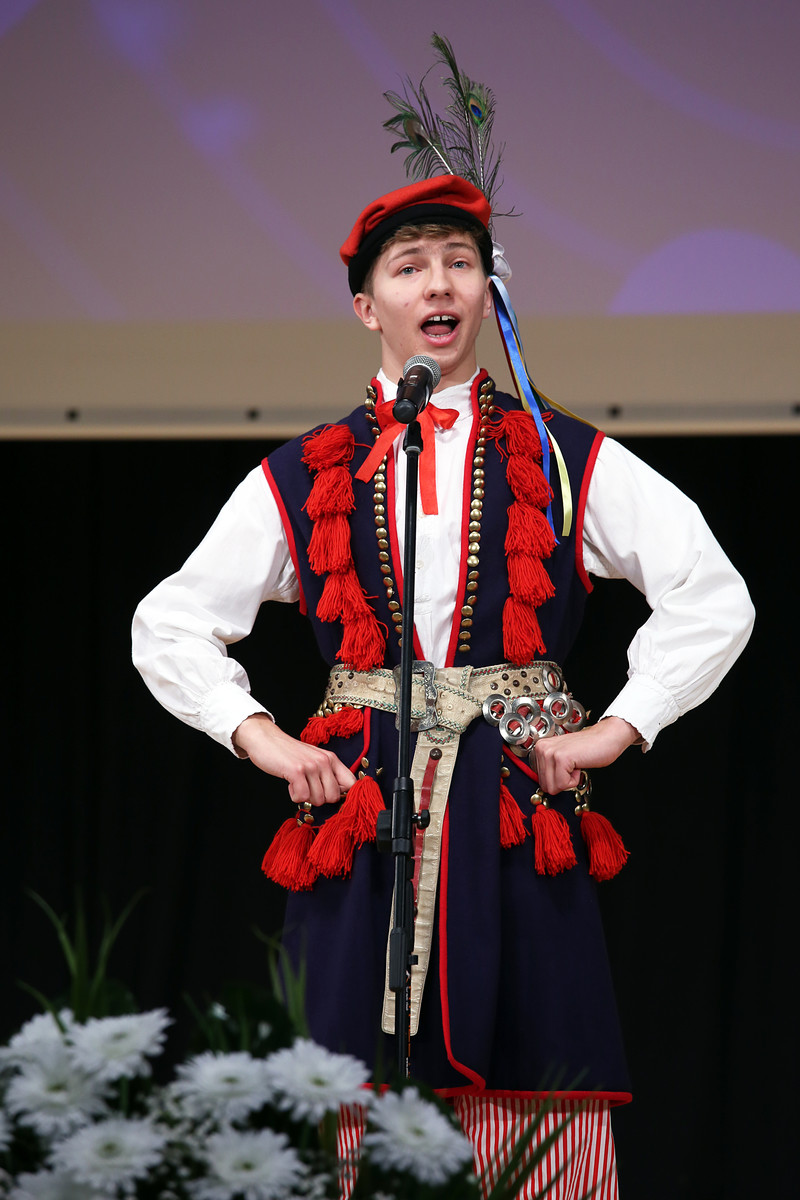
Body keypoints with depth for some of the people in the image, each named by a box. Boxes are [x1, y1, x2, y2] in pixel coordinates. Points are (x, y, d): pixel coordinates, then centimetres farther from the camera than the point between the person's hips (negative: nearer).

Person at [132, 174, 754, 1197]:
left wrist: (612, 731, -3)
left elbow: (713, 601, 6)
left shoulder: (570, 465, 9)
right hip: (361, 809, 1)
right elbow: (169, 626, 15)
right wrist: (263, 741, 2)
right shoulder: (303, 480, 11)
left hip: (522, 812, -1)